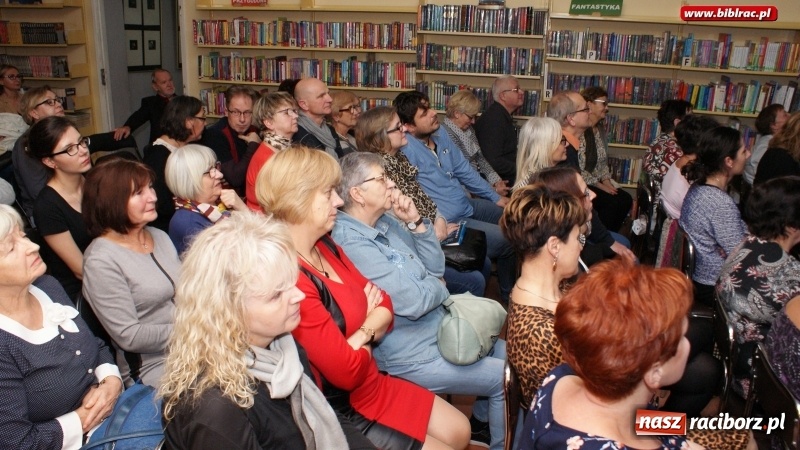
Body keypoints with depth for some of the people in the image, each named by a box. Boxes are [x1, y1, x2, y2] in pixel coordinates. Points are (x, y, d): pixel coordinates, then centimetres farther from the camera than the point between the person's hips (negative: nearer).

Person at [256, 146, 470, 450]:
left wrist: (361, 334, -16)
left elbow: (383, 304, 4)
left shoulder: (325, 247, 0)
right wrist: (369, 337, -6)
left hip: (371, 384, 9)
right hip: (338, 412, -9)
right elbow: (347, 370, -27)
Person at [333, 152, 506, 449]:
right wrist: (440, 287, -7)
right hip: (413, 355, -9)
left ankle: (481, 421, 41)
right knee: (506, 376, -4)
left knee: (504, 350, 20)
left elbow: (435, 268, 4)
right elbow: (414, 301, -29)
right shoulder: (351, 243, -27)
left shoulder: (386, 220, 1)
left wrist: (416, 222, -10)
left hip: (440, 329, 9)